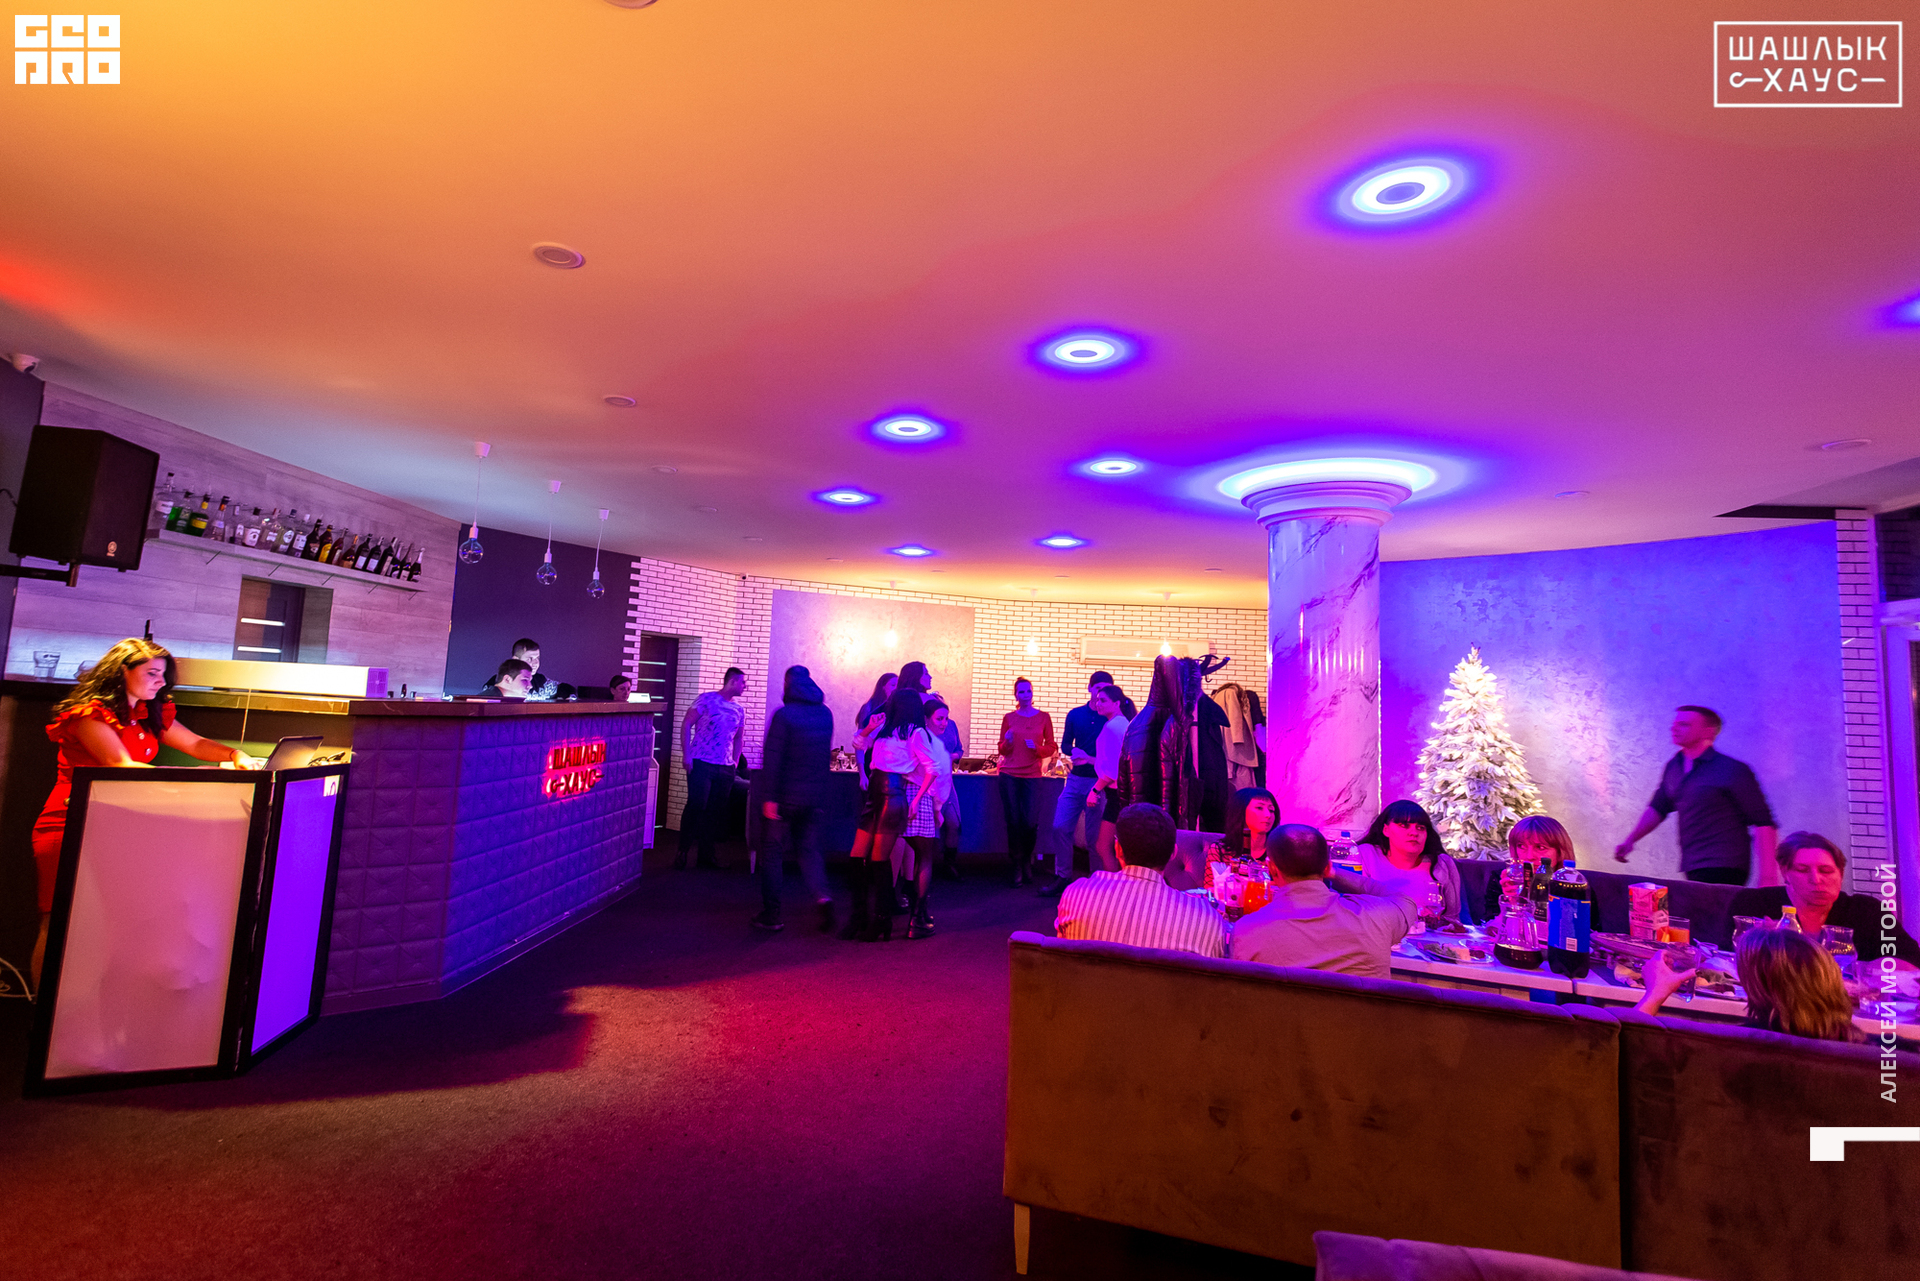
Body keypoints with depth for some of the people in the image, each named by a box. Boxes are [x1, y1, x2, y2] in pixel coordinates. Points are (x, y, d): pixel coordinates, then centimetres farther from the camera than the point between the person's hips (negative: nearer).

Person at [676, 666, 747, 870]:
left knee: (716, 811, 8)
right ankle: (682, 852, 8)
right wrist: (686, 756, -10)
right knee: (696, 806, -7)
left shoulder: (739, 709, 13)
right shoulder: (707, 699, -3)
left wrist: (735, 762, 12)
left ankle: (707, 853, 19)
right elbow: (686, 725, -4)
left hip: (726, 768, 5)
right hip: (701, 764, -5)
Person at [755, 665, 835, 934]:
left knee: (773, 853, 8)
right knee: (809, 851, 13)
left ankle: (771, 914, 13)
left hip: (786, 797, -5)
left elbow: (772, 758, -16)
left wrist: (769, 797, -15)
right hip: (816, 798, 5)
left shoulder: (784, 715, -11)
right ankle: (821, 897, -9)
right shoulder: (826, 715, 7)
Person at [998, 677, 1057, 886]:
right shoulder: (1009, 718, 7)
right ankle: (1017, 866, 13)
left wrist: (1036, 747, -12)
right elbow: (1002, 750, 10)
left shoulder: (1044, 717, 6)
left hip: (1032, 776, -1)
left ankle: (1027, 861, 20)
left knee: (1029, 822, -7)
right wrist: (1007, 742, -11)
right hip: (1009, 775, 1)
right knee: (1013, 821, -1)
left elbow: (1052, 749, 6)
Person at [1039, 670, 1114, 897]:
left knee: (1095, 835, 1)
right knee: (1060, 827, 1)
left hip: (1098, 782, -4)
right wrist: (1075, 752, -12)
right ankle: (1062, 877, 16)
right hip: (1075, 779, 4)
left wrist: (1090, 759, -19)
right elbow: (1065, 744, 11)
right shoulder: (1075, 714, 8)